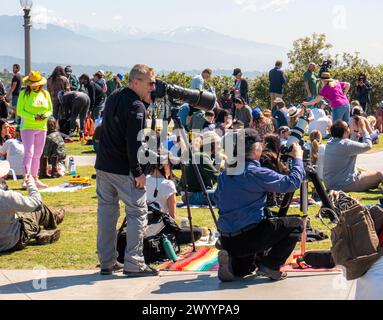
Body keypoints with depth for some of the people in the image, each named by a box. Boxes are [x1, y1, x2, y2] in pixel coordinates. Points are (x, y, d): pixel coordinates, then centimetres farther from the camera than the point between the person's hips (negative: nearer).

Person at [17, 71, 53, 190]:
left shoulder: (45, 94, 9)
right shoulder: (24, 94, -3)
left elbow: (50, 110, 13)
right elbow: (19, 111, -7)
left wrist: (45, 115, -10)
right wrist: (33, 117, -18)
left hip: (42, 128, 5)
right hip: (27, 127, -5)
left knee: (37, 155, 10)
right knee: (29, 153, -13)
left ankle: (35, 179, 17)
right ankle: (26, 179, -16)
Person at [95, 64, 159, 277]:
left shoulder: (113, 98, 11)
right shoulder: (136, 106, -16)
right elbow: (134, 142, -21)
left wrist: (147, 101, 10)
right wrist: (138, 172, -16)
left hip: (104, 165, 9)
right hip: (124, 169, -9)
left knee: (106, 211, 11)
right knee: (138, 213, -3)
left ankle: (107, 262, 16)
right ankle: (134, 264, -4)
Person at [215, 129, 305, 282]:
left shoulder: (225, 174, 8)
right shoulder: (257, 173, -14)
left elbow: (218, 200, 20)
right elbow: (292, 182, -11)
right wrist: (298, 158, 4)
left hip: (227, 241, 7)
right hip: (249, 237, -7)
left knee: (243, 270, 35)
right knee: (296, 225, 6)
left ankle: (230, 261, 2)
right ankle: (270, 265, -2)